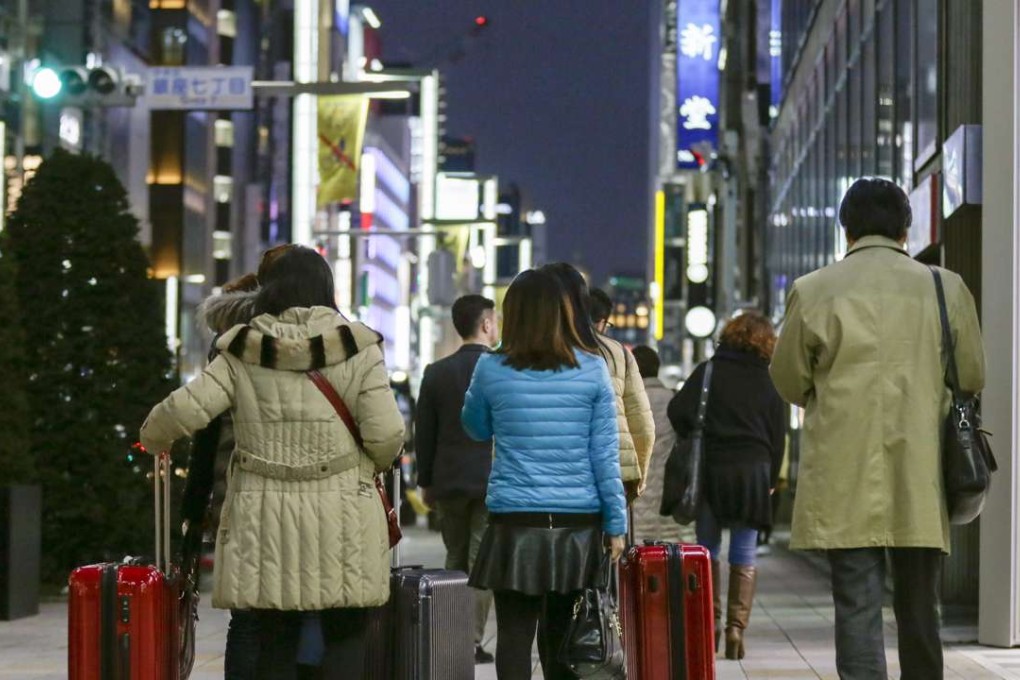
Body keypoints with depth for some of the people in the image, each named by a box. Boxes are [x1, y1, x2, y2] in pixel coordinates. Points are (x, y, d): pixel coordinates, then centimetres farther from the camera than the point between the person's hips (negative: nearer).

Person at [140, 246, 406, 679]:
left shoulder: (243, 354, 4)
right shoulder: (355, 348, 0)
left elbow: (184, 410, -5)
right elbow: (385, 434, -5)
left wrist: (152, 439, 17)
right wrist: (369, 466, 17)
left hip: (265, 518, 2)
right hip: (341, 515, -2)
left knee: (275, 642, 8)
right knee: (345, 635, 5)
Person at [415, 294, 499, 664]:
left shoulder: (437, 372, 4)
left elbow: (424, 433, 7)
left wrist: (426, 481, 15)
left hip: (449, 481, 3)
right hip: (494, 480, -3)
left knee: (455, 561, 13)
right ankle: (472, 641, -5)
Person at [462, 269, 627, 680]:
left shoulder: (492, 369, -1)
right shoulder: (592, 369, 1)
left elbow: (476, 429, 18)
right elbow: (605, 454, 1)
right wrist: (616, 524, 4)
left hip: (515, 524, -2)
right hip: (578, 523, 2)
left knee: (514, 636, 1)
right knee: (561, 639, 10)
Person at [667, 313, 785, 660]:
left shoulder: (707, 372, -1)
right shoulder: (769, 383, 3)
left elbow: (678, 411, -9)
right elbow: (778, 438, 6)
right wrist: (770, 480, 14)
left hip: (709, 471, 0)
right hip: (753, 471, 0)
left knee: (708, 550, 12)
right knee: (744, 557, 5)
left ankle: (710, 621, 6)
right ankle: (736, 627, -5)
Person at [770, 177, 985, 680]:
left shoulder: (813, 292, -3)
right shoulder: (946, 288, 0)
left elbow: (790, 382, 6)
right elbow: (973, 377, 9)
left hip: (846, 482, -2)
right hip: (922, 481, 2)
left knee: (857, 604, -1)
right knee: (919, 607, 13)